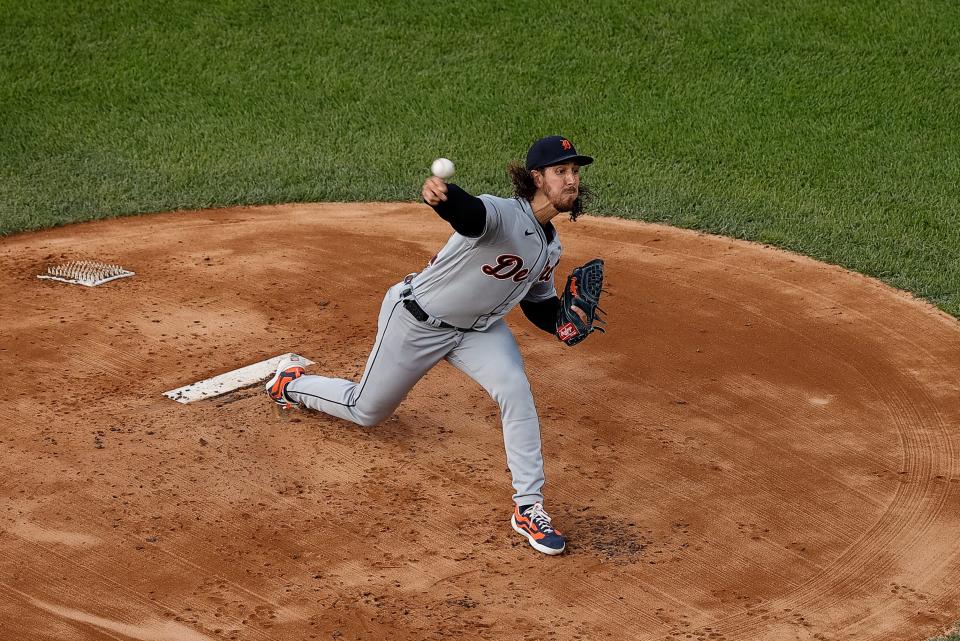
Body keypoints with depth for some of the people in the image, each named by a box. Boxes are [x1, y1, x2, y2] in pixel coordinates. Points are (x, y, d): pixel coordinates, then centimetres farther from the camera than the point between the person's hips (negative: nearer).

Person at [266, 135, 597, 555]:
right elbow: (466, 211, -54)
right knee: (366, 411, 13)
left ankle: (528, 507, -15)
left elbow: (538, 303, 12)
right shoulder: (500, 214, -30)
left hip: (479, 328, 6)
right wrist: (441, 196, -78)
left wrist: (562, 324, -10)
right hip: (417, 321, -6)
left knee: (516, 391, -23)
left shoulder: (550, 246, -1)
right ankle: (291, 383, 44)